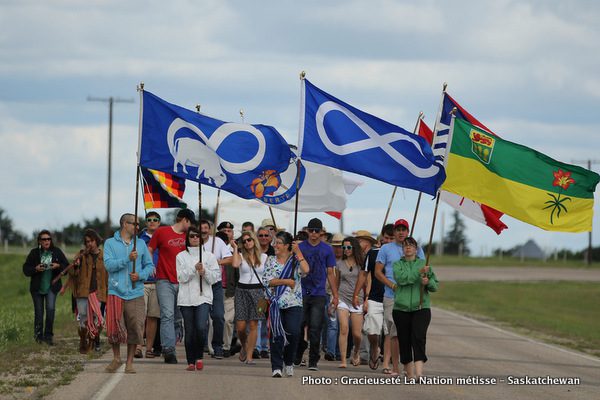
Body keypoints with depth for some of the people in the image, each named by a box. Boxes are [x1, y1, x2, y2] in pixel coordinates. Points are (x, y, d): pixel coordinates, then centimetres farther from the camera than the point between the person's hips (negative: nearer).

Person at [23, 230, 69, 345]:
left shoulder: (57, 252, 2)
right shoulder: (34, 253, 0)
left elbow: (67, 267, 4)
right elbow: (26, 270, 1)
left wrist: (58, 266, -15)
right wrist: (36, 269, -17)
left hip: (52, 287, -1)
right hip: (37, 287, 1)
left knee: (50, 308, -19)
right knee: (38, 313, 5)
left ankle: (48, 335, -9)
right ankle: (38, 335, 25)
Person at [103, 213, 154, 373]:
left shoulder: (141, 244, 13)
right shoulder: (110, 243, 4)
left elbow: (150, 265, 13)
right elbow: (109, 264, -8)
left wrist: (140, 275, -7)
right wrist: (128, 259, -18)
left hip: (135, 293, 2)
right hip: (116, 292, -2)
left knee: (135, 329, -1)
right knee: (113, 328, -6)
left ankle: (129, 363, 10)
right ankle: (116, 358, 16)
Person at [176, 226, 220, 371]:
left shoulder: (208, 256, 10)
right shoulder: (181, 256, 8)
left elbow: (215, 277, 6)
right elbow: (181, 277, -1)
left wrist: (205, 272, -11)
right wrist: (194, 269, -13)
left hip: (203, 297, -1)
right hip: (186, 298, 1)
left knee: (201, 328, -18)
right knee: (189, 331, 1)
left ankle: (199, 356, 3)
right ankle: (191, 361, 11)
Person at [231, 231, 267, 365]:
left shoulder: (264, 257, 7)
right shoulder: (241, 256, 2)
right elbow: (235, 264, -19)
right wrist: (235, 248, -11)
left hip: (257, 291, 1)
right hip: (242, 291, -1)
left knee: (253, 325, -3)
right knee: (240, 326, -5)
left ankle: (249, 356, 1)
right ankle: (244, 346, 25)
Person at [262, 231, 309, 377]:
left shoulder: (296, 260, 7)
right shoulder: (271, 260, 10)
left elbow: (305, 270, -14)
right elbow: (267, 281, 0)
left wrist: (298, 252, -7)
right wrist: (286, 281, -9)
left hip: (294, 303, -1)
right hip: (276, 303, 1)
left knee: (294, 333, -12)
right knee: (276, 334, -4)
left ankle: (289, 362, 11)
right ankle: (276, 367, 2)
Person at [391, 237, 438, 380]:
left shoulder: (424, 263, 13)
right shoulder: (397, 265, 10)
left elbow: (435, 286, 13)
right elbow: (401, 278, -12)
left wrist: (428, 282, -9)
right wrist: (419, 272, -16)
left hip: (421, 308, -1)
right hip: (401, 308, 1)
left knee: (419, 337, -16)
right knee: (404, 340, 3)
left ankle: (419, 372, -26)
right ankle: (409, 372, 14)